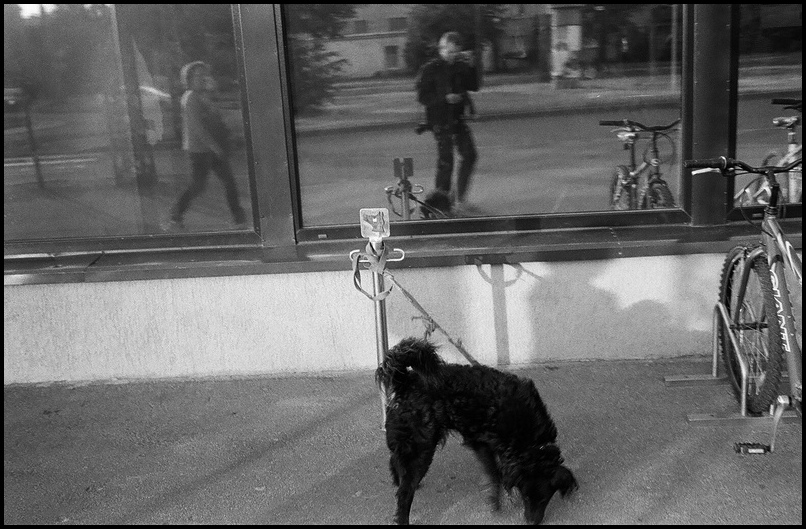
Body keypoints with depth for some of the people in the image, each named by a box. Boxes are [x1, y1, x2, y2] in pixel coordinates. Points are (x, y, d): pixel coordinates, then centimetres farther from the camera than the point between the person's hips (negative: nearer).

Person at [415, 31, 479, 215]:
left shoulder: (460, 66, 8)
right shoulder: (430, 69, -6)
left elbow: (474, 87, 6)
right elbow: (423, 97, -10)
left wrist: (471, 67, -6)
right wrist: (445, 98, -21)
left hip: (458, 119, 6)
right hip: (440, 120, -6)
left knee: (469, 155, 3)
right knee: (445, 160, -7)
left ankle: (460, 197, 14)